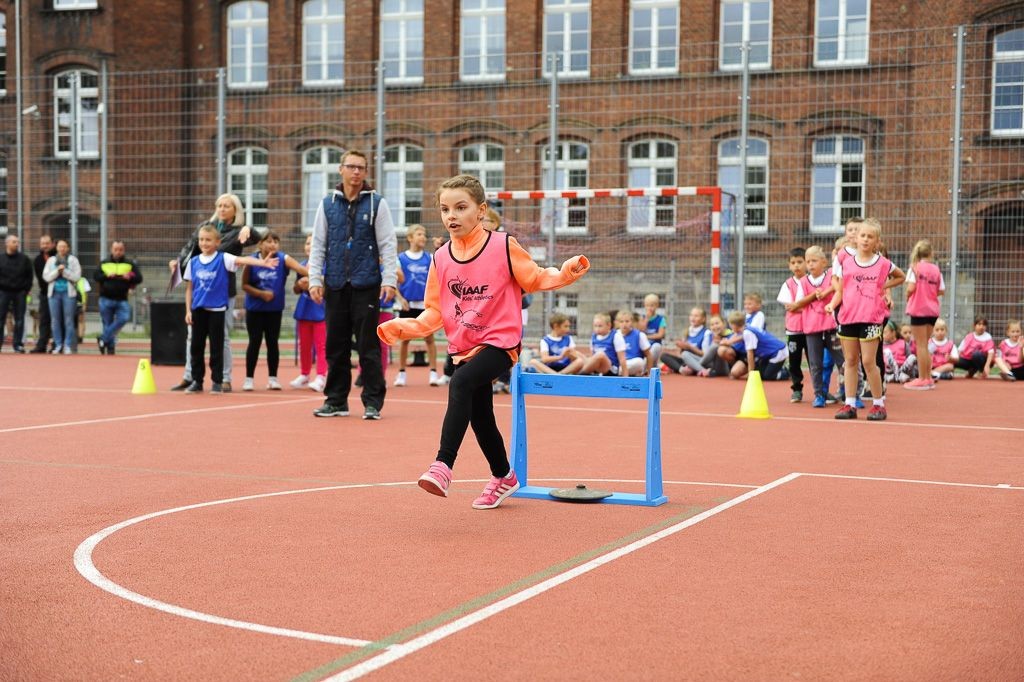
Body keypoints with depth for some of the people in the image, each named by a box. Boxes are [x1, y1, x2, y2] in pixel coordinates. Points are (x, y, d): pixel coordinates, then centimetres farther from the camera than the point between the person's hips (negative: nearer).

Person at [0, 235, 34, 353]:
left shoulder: (24, 259, 6)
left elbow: (29, 276, 9)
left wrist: (26, 289, 0)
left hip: (20, 293, 1)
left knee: (19, 320, 2)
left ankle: (18, 344, 7)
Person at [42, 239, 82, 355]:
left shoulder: (73, 260, 4)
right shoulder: (51, 260, 10)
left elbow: (77, 276, -5)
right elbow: (46, 276, 2)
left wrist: (64, 271, -13)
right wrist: (57, 271, -11)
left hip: (68, 292, -2)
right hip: (54, 292, 3)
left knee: (69, 320, -4)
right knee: (55, 320, 3)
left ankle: (68, 345, 0)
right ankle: (58, 345, 9)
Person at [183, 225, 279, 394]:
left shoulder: (223, 259, -4)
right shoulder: (193, 262, 6)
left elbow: (242, 260, -20)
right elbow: (189, 288, 10)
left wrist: (262, 263, -35)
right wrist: (188, 311, 5)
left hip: (217, 309, -3)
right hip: (198, 309, 3)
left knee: (216, 347, 2)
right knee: (196, 346, 7)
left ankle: (217, 381, 10)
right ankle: (197, 381, 18)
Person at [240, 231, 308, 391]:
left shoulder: (283, 259, -7)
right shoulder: (252, 261, -7)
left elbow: (300, 268, -22)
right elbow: (245, 285, -3)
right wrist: (261, 293, -16)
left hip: (275, 309, 1)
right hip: (255, 309, -1)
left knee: (272, 342, 7)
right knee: (255, 342, 3)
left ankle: (272, 378, 16)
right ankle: (249, 378, 12)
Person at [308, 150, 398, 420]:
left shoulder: (377, 203, 3)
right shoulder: (327, 204, 9)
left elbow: (387, 244, 0)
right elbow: (318, 245, 10)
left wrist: (389, 280, -8)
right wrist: (315, 280, 3)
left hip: (366, 285, -3)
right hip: (335, 285, 3)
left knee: (368, 346, -2)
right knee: (336, 346, 7)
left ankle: (373, 402, 5)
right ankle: (336, 400, 17)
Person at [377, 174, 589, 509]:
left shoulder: (504, 246, -8)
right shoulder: (441, 258, 4)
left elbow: (535, 278, 2)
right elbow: (435, 311, 8)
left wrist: (565, 272, -16)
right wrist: (403, 327, -7)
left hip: (500, 341, -6)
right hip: (464, 347, 6)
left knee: (460, 382, -32)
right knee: (480, 417, 14)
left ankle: (443, 464, -36)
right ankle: (503, 477, 39)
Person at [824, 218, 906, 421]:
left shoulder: (883, 263, 2)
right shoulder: (846, 262, 7)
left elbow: (901, 277, 20)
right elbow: (839, 290, 9)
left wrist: (883, 286, 5)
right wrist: (832, 304, -10)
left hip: (871, 318, -3)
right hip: (847, 316, 3)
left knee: (868, 361, -6)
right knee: (850, 360, 8)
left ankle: (878, 404, 6)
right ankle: (850, 404, 13)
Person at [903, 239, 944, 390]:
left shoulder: (915, 267, -8)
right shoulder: (936, 269, 4)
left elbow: (911, 288, -17)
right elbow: (941, 291, 3)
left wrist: (907, 297, 2)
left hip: (919, 309, -4)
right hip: (933, 310, 4)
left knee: (921, 345, 0)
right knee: (925, 345, 15)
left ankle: (922, 379, 2)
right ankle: (928, 378, 18)